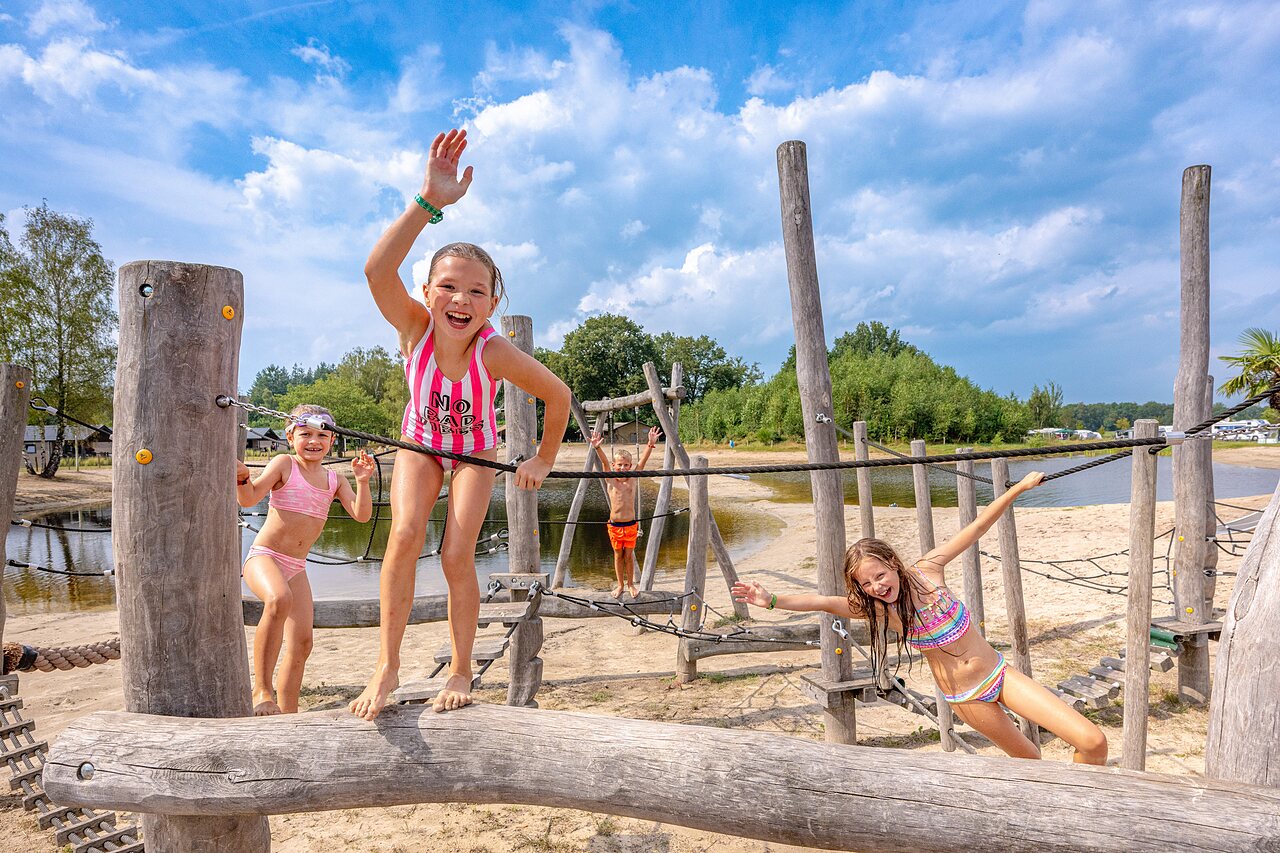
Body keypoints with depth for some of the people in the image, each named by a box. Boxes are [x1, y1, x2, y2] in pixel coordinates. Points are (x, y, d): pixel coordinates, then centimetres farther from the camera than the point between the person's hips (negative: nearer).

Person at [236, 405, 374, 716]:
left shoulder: (335, 480, 9)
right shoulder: (284, 464, -4)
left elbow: (361, 515, 0)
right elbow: (249, 498, -13)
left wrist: (362, 481, -15)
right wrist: (242, 478, -34)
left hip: (296, 568, 6)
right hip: (264, 556, -6)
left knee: (301, 642, 3)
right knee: (279, 599, -38)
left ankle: (288, 712, 17)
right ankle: (262, 690, -29)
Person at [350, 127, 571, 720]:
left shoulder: (494, 352, -34)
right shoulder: (414, 326, -29)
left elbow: (559, 395, -22)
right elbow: (377, 271, -50)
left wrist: (544, 459, -12)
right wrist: (429, 202, -59)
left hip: (475, 453, -1)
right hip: (420, 443, 2)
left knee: (457, 557, -13)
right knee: (404, 534, -20)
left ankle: (461, 672, 7)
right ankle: (387, 667, -7)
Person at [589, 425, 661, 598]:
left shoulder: (632, 479, -3)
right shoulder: (610, 480, -5)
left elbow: (643, 461, -14)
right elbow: (605, 462, -20)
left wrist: (651, 444, -28)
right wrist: (597, 448, -36)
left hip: (631, 524, 0)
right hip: (614, 525, 0)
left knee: (629, 556, 11)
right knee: (618, 555, 13)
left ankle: (630, 584, 29)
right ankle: (620, 584, 29)